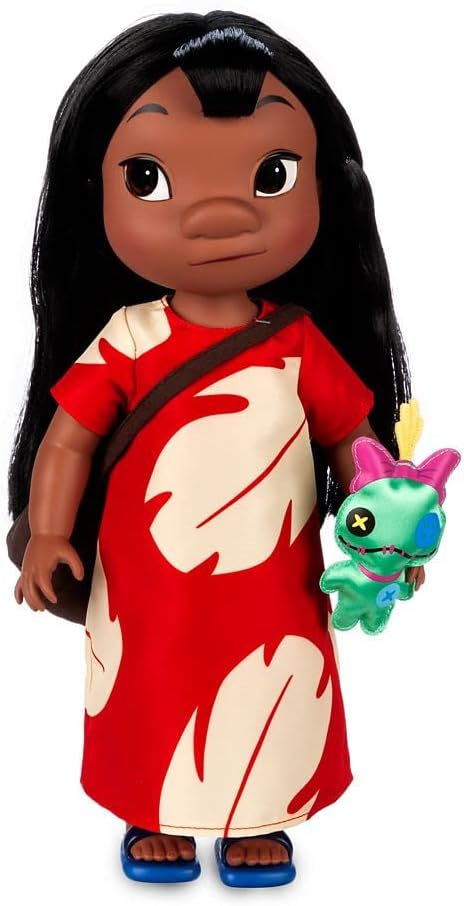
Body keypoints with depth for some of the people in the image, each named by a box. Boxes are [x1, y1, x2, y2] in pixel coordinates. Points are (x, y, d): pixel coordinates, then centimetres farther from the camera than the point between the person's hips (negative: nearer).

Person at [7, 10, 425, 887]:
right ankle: (156, 815, 42)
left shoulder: (303, 345, -9)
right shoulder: (124, 342, -13)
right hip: (150, 585, -1)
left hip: (271, 591, 1)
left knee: (266, 704, 17)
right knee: (159, 702, 18)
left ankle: (259, 821, 41)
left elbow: (353, 438, 0)